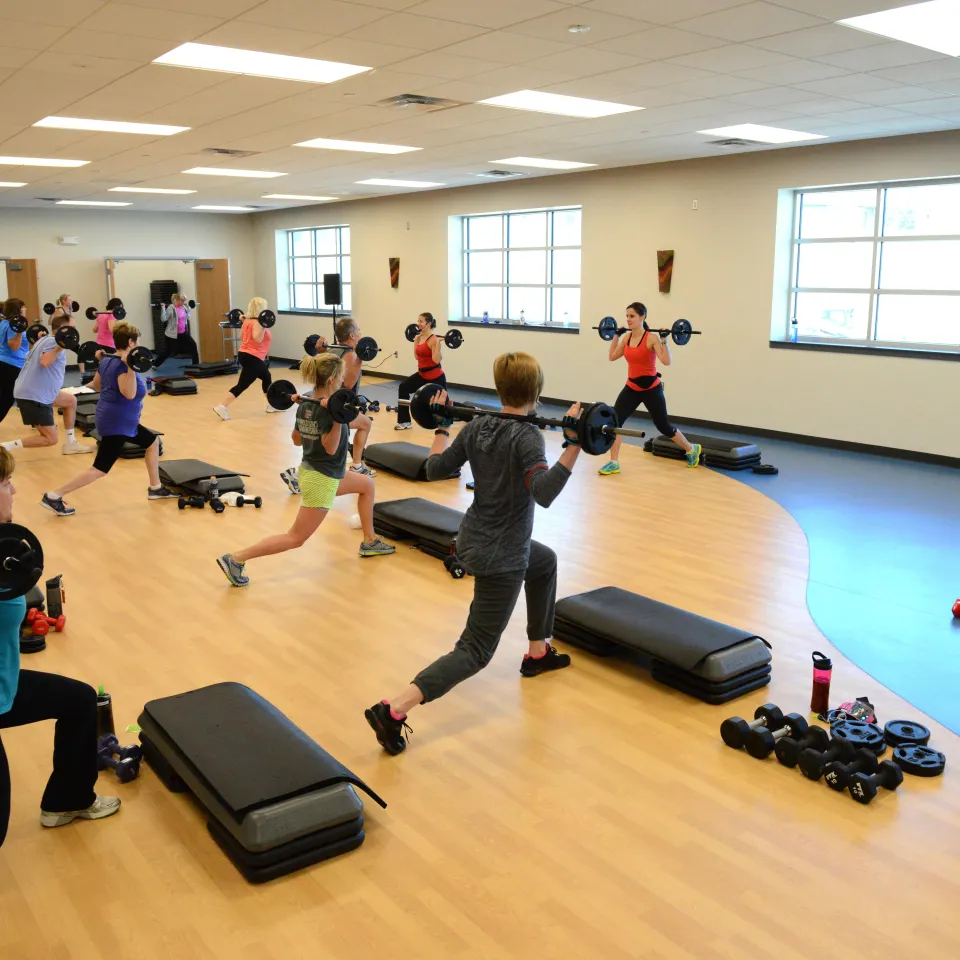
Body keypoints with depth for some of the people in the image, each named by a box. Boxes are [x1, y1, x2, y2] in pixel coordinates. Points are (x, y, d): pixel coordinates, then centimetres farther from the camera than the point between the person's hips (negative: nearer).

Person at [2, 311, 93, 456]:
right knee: (50, 439, -5)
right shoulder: (54, 341, -13)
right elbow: (44, 362, -31)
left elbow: (31, 359, 27)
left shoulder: (45, 339, 15)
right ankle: (5, 447, -12)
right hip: (34, 396, -10)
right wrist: (60, 347, -32)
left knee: (71, 400, 23)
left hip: (29, 392, 10)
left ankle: (70, 444, 24)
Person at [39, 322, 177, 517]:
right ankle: (53, 496, -3)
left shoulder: (108, 360, 6)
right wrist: (131, 367, -38)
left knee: (153, 442, 22)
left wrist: (101, 361, 24)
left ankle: (155, 488, 28)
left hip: (120, 421, 11)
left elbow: (97, 385, 18)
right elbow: (129, 393, -32)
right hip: (116, 423, -11)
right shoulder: (122, 364, -21)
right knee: (100, 470, -7)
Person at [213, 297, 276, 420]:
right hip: (252, 358, -10)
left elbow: (241, 337, 16)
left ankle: (271, 406, 31)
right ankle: (221, 407, -13)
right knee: (242, 385, -9)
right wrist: (263, 326, -31)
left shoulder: (248, 320, 10)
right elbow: (257, 339, -29)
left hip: (246, 355, 11)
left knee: (267, 378, 23)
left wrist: (243, 322, 23)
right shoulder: (257, 322, -17)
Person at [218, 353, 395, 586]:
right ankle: (235, 558, -5)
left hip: (310, 471, 10)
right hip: (322, 480, -10)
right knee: (296, 538, -2)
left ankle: (369, 542, 31)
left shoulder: (305, 404, 3)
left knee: (367, 484, 25)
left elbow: (296, 439, 13)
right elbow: (330, 448, -27)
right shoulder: (327, 408, -23)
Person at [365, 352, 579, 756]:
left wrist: (441, 426, 16)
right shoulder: (528, 436, -20)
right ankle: (393, 710, -18)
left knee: (545, 562, 35)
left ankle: (538, 653, 44)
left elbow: (435, 469, 5)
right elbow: (543, 493, -35)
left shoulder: (476, 426, 0)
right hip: (501, 557, -8)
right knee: (475, 650, -3)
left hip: (472, 541, 9)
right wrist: (573, 444, -39)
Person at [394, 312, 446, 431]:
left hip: (436, 376, -8)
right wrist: (416, 340, 13)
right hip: (422, 374, 8)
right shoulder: (420, 337, 5)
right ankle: (405, 422, 3)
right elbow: (417, 356, 12)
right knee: (404, 387, -1)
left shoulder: (433, 339, -20)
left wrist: (438, 343, -31)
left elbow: (436, 360, -28)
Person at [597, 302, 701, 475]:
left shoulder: (652, 337, -17)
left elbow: (667, 361, -27)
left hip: (651, 388, -5)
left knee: (664, 426, 8)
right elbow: (612, 356, 14)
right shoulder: (626, 337, 1)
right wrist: (615, 336, 12)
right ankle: (614, 463, -3)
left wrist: (664, 339, -28)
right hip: (632, 387, 5)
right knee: (614, 421, -12)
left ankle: (692, 449, 35)